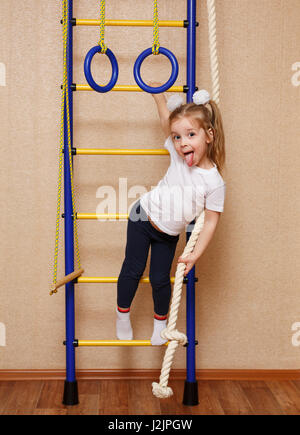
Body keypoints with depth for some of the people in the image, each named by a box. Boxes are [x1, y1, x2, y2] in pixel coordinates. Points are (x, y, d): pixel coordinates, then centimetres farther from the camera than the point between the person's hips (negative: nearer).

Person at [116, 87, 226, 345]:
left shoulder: (214, 183, -24)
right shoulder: (178, 154, -17)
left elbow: (211, 221, -18)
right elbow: (166, 116, -7)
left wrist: (195, 254, -19)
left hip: (168, 235, -1)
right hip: (143, 217, 1)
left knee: (160, 279, 7)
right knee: (133, 269, 6)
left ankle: (160, 321, 34)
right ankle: (122, 315, 29)